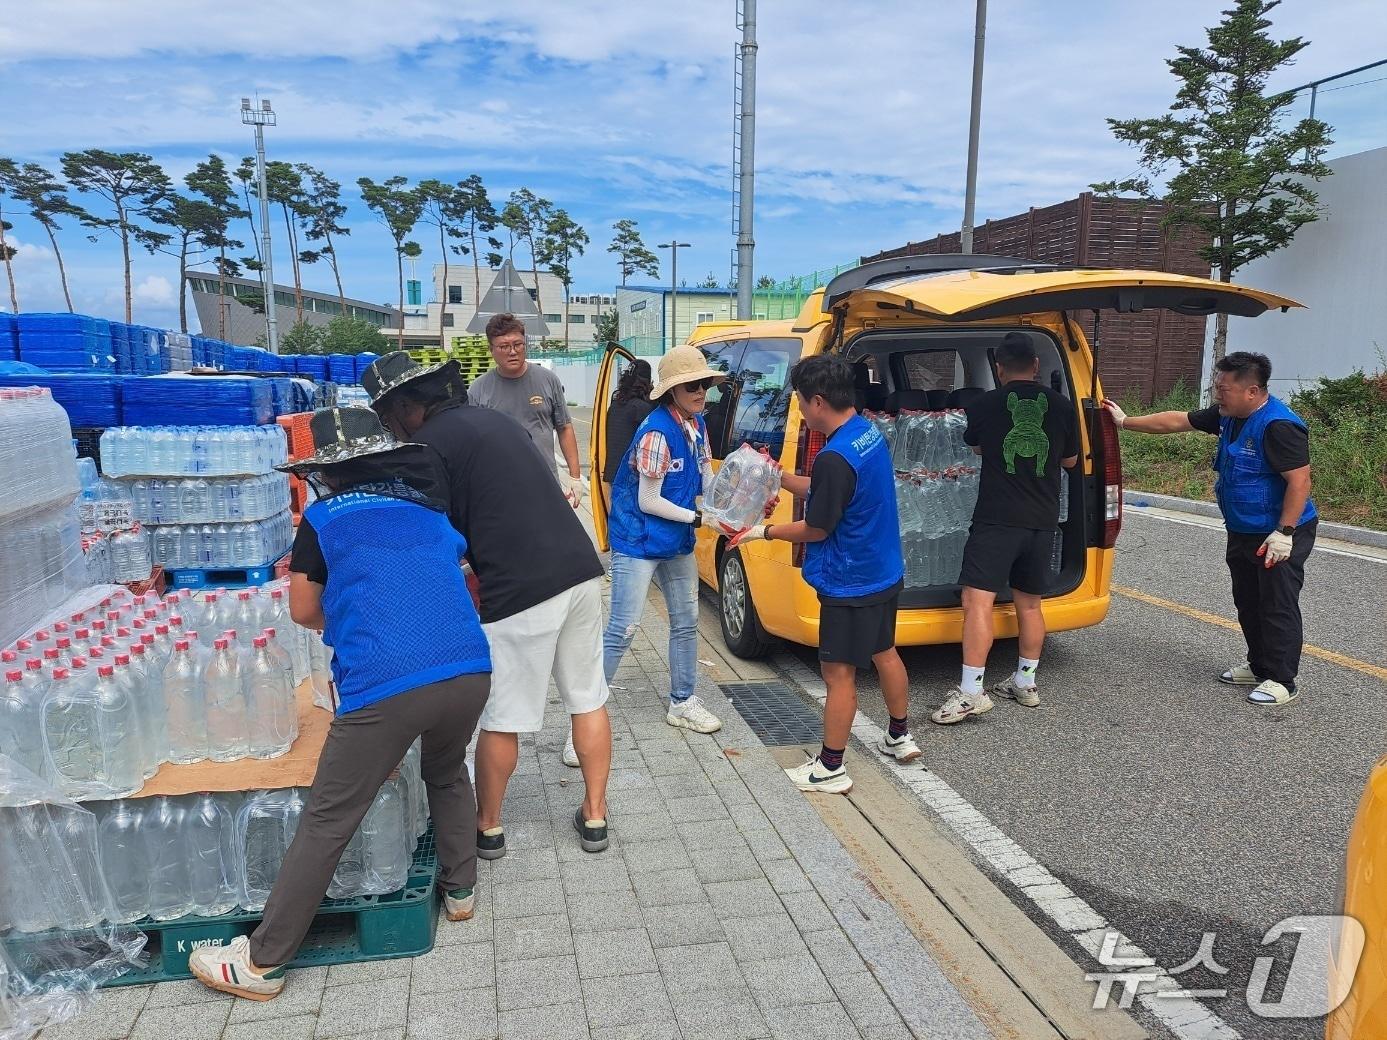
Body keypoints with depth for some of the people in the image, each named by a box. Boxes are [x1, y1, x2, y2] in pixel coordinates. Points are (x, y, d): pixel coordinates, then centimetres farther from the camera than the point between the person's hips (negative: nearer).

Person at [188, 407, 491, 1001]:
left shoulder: (324, 519, 11)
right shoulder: (430, 510, 21)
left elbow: (304, 612, 18)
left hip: (384, 686, -4)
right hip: (470, 672, 4)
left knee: (326, 823, 9)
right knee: (447, 773, 33)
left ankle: (263, 963, 21)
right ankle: (460, 891, 41)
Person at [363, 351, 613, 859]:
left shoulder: (429, 445, -5)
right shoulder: (493, 418, 18)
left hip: (520, 590, -8)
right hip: (581, 568, 8)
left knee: (501, 719, 10)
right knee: (589, 700, 17)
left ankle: (488, 827, 29)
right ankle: (594, 817, 29)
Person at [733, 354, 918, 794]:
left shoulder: (834, 458, -29)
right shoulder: (871, 434, 1)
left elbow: (815, 528, -18)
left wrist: (763, 532, -5)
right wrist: (778, 477, 11)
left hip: (850, 584, -9)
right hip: (885, 572, 10)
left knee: (839, 674, 3)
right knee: (884, 652, 24)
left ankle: (830, 769, 16)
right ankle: (900, 737, 42)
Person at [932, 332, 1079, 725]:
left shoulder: (986, 405, -2)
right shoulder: (1061, 406, 5)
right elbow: (1070, 461, 18)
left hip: (997, 519, -5)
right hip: (1042, 520, 5)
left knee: (977, 601, -8)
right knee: (1029, 603, 16)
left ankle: (971, 692, -13)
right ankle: (1025, 682, 27)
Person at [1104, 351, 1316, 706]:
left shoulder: (1278, 426, -24)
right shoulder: (1229, 416, 4)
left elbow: (1300, 481, -25)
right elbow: (1176, 421, 12)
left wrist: (1284, 533, -25)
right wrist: (1126, 422, 13)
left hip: (1279, 537, -10)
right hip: (1243, 532, 10)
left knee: (1278, 608, -1)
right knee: (1248, 603, 18)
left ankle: (1282, 681, 8)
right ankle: (1259, 666, 31)